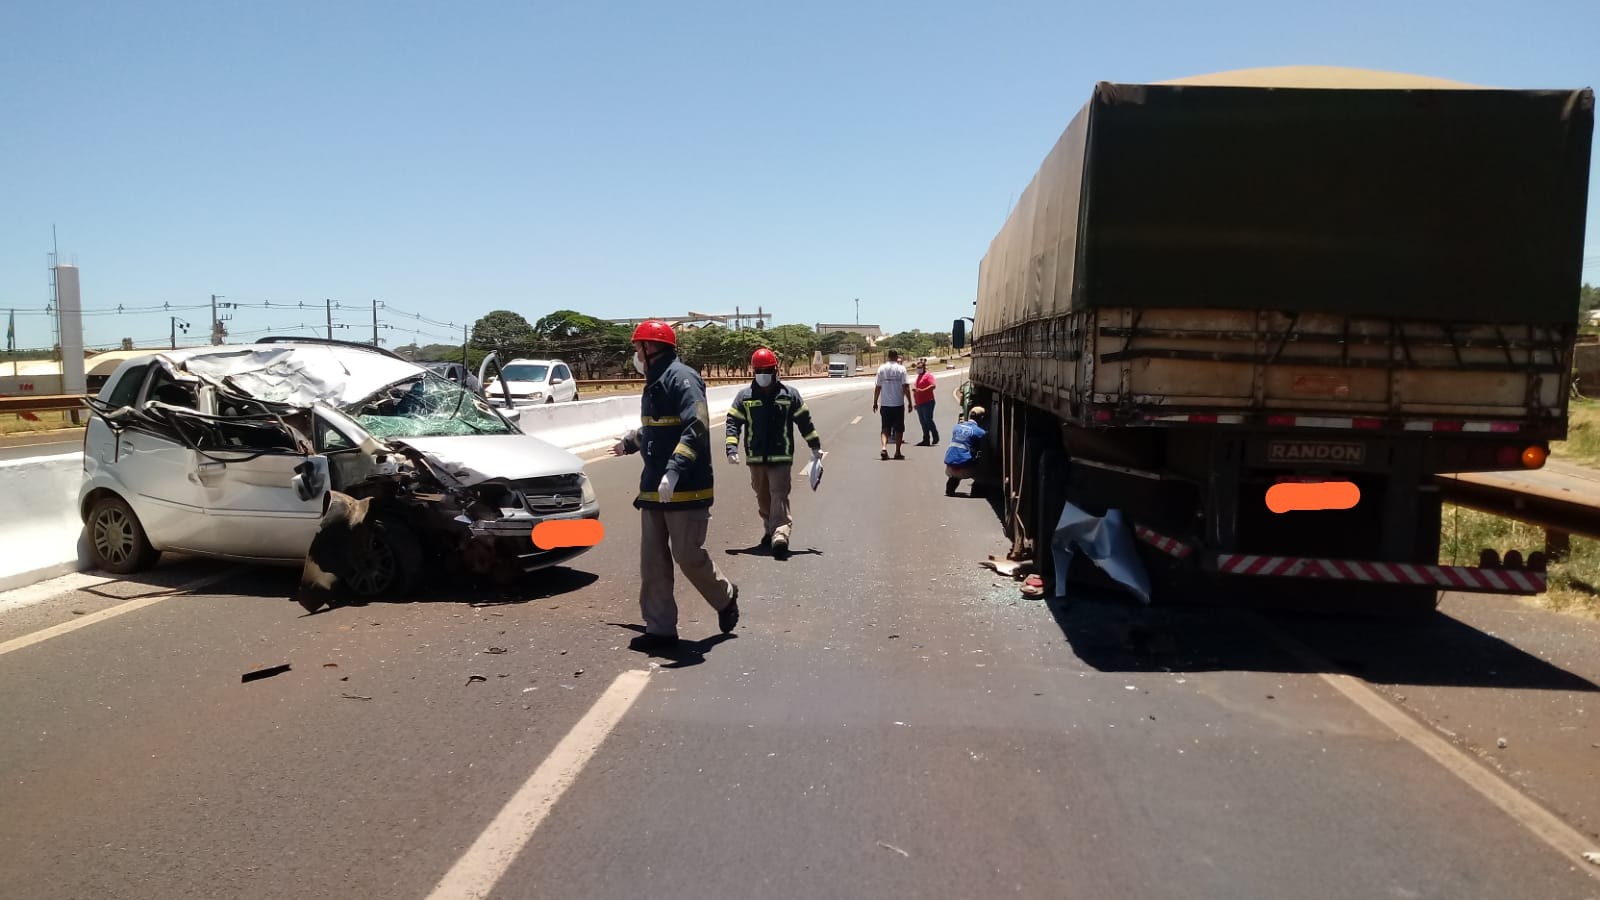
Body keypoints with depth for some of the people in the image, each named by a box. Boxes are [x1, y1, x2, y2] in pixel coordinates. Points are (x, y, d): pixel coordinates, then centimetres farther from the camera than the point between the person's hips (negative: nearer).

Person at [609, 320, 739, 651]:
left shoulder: (681, 378, -14)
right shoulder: (654, 383, 17)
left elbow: (697, 428, -26)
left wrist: (674, 470, -36)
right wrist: (629, 443, 52)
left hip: (685, 489, -9)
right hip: (653, 488, 9)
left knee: (689, 555, -3)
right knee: (652, 562, 7)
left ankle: (725, 598, 24)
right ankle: (660, 628, 14)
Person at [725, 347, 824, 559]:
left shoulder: (789, 394, 3)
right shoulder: (745, 395, 3)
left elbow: (805, 421, 9)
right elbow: (733, 422, 3)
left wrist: (815, 446, 11)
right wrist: (732, 448, -9)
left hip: (781, 456, -2)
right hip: (755, 457, 3)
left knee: (779, 496, -12)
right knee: (763, 497, 13)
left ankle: (780, 534, -21)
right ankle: (770, 530, 29)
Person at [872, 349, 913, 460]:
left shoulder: (881, 369, 3)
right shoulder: (901, 369, -5)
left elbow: (877, 387, 4)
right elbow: (906, 387, -9)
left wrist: (875, 402, 11)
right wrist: (909, 402, -3)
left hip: (885, 404, 2)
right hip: (898, 404, -2)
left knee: (885, 428, 7)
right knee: (898, 429, 9)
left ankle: (883, 447, -16)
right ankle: (897, 452, 11)